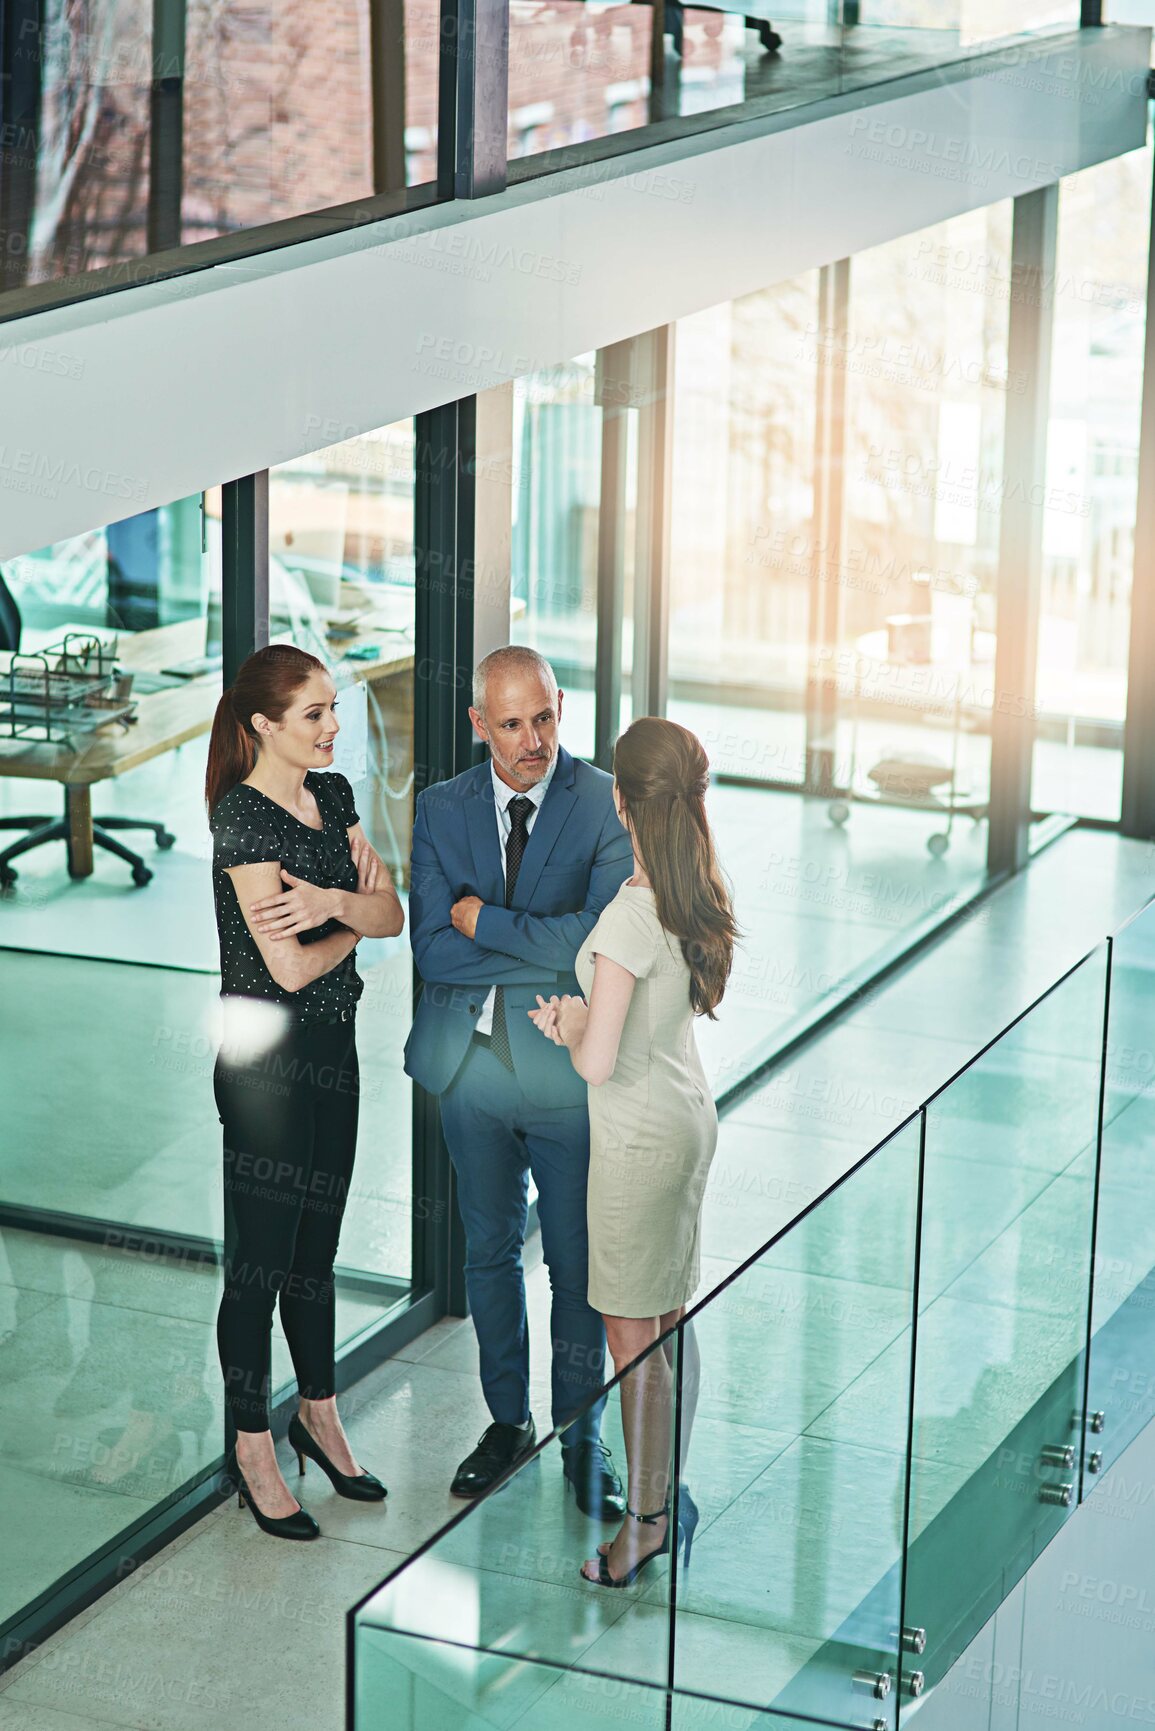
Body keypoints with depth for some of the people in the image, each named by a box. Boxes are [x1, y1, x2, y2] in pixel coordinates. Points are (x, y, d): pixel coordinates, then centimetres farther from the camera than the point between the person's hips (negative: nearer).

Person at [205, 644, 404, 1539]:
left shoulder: (334, 793, 7)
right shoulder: (242, 814, -17)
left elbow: (392, 915, 2)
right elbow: (288, 968, -21)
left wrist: (333, 900, -18)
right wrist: (354, 918, -4)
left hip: (332, 1046, 8)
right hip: (265, 1054, -7)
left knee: (317, 1246, 18)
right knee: (261, 1257, 2)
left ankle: (320, 1415, 32)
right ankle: (253, 1450, 13)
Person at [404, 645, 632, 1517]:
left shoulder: (609, 807, -11)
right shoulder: (442, 809, 0)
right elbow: (432, 948, -9)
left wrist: (484, 920, -16)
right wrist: (549, 949, -17)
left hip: (571, 1066, -3)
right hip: (473, 1059, 3)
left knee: (579, 1261, 7)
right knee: (490, 1249, 16)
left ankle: (582, 1437, 23)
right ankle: (509, 1420, 33)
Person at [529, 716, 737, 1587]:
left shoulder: (630, 917, -27)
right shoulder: (702, 899, -2)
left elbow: (598, 1062, -25)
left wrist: (566, 1024, -4)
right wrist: (582, 1015, 5)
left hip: (640, 1135, -8)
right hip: (691, 1115, 8)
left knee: (634, 1337, 5)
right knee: (671, 1324, 19)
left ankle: (646, 1522, 15)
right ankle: (672, 1493, 31)